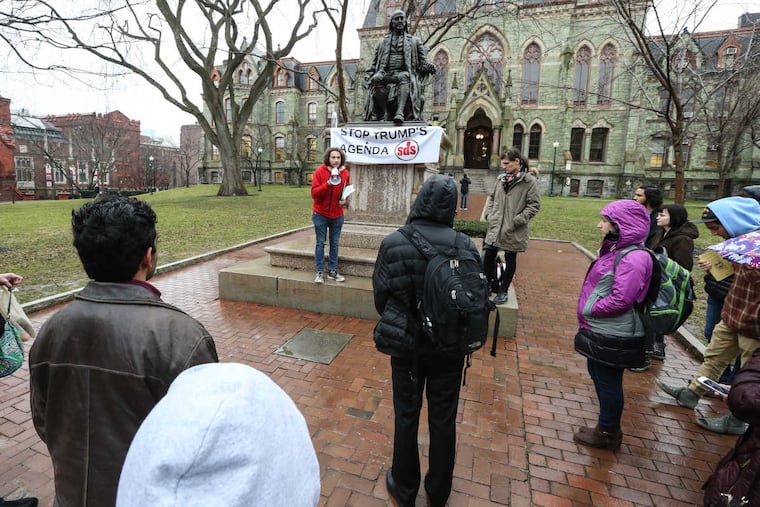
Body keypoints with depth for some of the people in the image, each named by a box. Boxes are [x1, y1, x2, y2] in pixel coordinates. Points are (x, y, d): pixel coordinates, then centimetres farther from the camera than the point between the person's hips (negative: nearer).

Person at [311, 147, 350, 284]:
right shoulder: (320, 171, -11)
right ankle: (320, 272, 9)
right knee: (320, 243, 2)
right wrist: (328, 184, -29)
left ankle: (333, 271, 18)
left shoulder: (345, 173, 0)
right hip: (320, 214, -3)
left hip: (337, 215, 3)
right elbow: (314, 193, -16)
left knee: (335, 243, 8)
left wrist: (345, 199, -8)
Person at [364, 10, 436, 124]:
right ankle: (385, 114, -35)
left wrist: (428, 66, -9)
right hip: (385, 74, 1)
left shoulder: (414, 41, 22)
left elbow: (423, 61, 15)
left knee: (404, 76, -39)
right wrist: (368, 76, 7)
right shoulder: (382, 42, 27)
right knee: (376, 79, -35)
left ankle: (399, 113, -55)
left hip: (403, 73, -1)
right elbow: (374, 63, 25)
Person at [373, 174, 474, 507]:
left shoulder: (393, 243, -15)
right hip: (449, 346, 1)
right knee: (443, 420, 18)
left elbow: (380, 296, -6)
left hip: (407, 345, 0)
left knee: (406, 417, 18)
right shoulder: (464, 245, -13)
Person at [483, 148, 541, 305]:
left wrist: (516, 221, -17)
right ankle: (493, 286, 27)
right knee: (487, 258, 5)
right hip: (495, 227, 5)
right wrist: (489, 214, 5)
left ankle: (503, 291, 26)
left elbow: (534, 205, -11)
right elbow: (492, 198, 20)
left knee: (510, 260, 10)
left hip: (513, 231, -5)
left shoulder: (529, 181, -9)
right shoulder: (501, 179, 8)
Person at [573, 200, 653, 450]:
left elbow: (620, 300, -26)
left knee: (608, 382, 7)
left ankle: (607, 433, 27)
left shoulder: (633, 258, -21)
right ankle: (607, 427, 40)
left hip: (613, 336, -10)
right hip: (601, 331, 10)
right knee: (598, 375, 22)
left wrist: (588, 310, -15)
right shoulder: (616, 250, 8)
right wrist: (587, 310, 5)